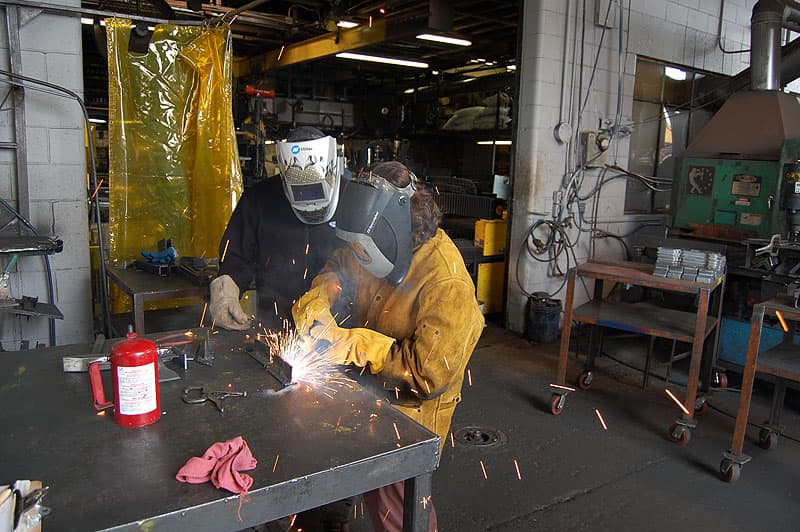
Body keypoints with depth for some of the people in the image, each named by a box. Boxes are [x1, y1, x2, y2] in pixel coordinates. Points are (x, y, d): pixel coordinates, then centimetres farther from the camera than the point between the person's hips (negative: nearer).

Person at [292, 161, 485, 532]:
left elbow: (430, 375, -30)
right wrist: (318, 299, -9)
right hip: (372, 390, 7)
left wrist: (359, 344, -28)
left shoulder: (447, 286, -31)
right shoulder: (380, 245, -8)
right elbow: (338, 267, 12)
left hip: (411, 407, -7)